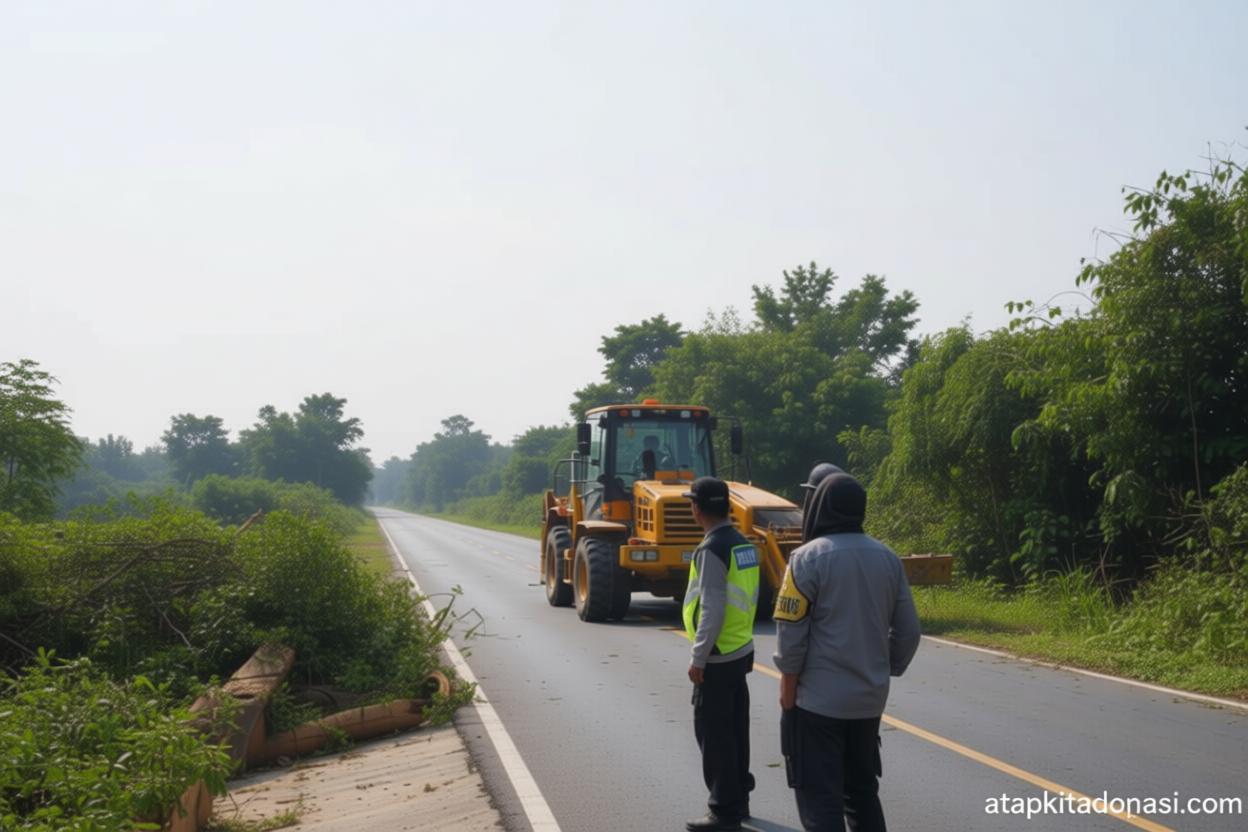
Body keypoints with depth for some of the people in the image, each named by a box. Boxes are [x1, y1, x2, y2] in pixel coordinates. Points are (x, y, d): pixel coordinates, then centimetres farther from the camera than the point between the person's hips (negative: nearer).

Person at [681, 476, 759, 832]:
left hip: (717, 657, -9)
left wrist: (697, 658, -17)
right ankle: (738, 800, 26)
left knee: (713, 733, -1)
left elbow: (712, 610, -22)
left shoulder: (711, 548, -19)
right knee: (735, 730, 16)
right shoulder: (744, 544, 7)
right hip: (741, 651, 9)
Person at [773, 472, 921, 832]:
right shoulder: (888, 558, 4)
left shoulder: (808, 557, -13)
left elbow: (792, 632, -13)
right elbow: (907, 630, 6)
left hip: (818, 699, -6)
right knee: (863, 790, 20)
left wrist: (788, 687, -3)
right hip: (869, 698, 6)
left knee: (821, 799, 1)